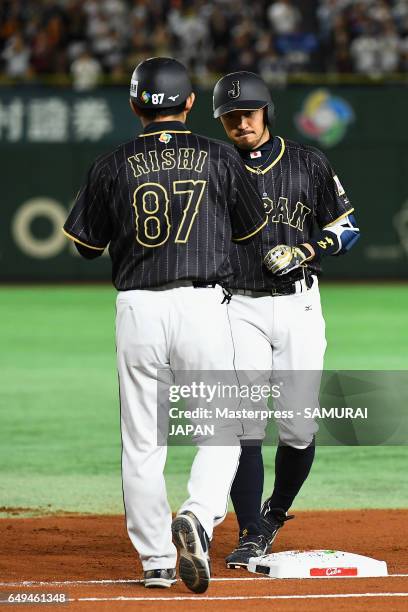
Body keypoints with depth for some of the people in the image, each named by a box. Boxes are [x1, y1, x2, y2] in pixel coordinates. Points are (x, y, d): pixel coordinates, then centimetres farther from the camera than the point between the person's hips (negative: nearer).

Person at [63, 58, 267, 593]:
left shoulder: (113, 166, 2)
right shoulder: (220, 158, 2)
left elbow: (86, 245, 9)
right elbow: (252, 230, 14)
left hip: (137, 310, 1)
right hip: (203, 307, -1)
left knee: (142, 445, 10)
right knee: (221, 433, 8)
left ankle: (157, 561, 11)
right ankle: (198, 516, -18)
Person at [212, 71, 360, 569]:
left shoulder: (308, 163, 5)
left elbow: (347, 226, 10)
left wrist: (307, 252, -8)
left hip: (299, 304, 1)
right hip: (240, 308, -1)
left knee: (299, 428, 0)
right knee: (245, 424, -11)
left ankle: (275, 514, 25)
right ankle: (252, 536, -7)